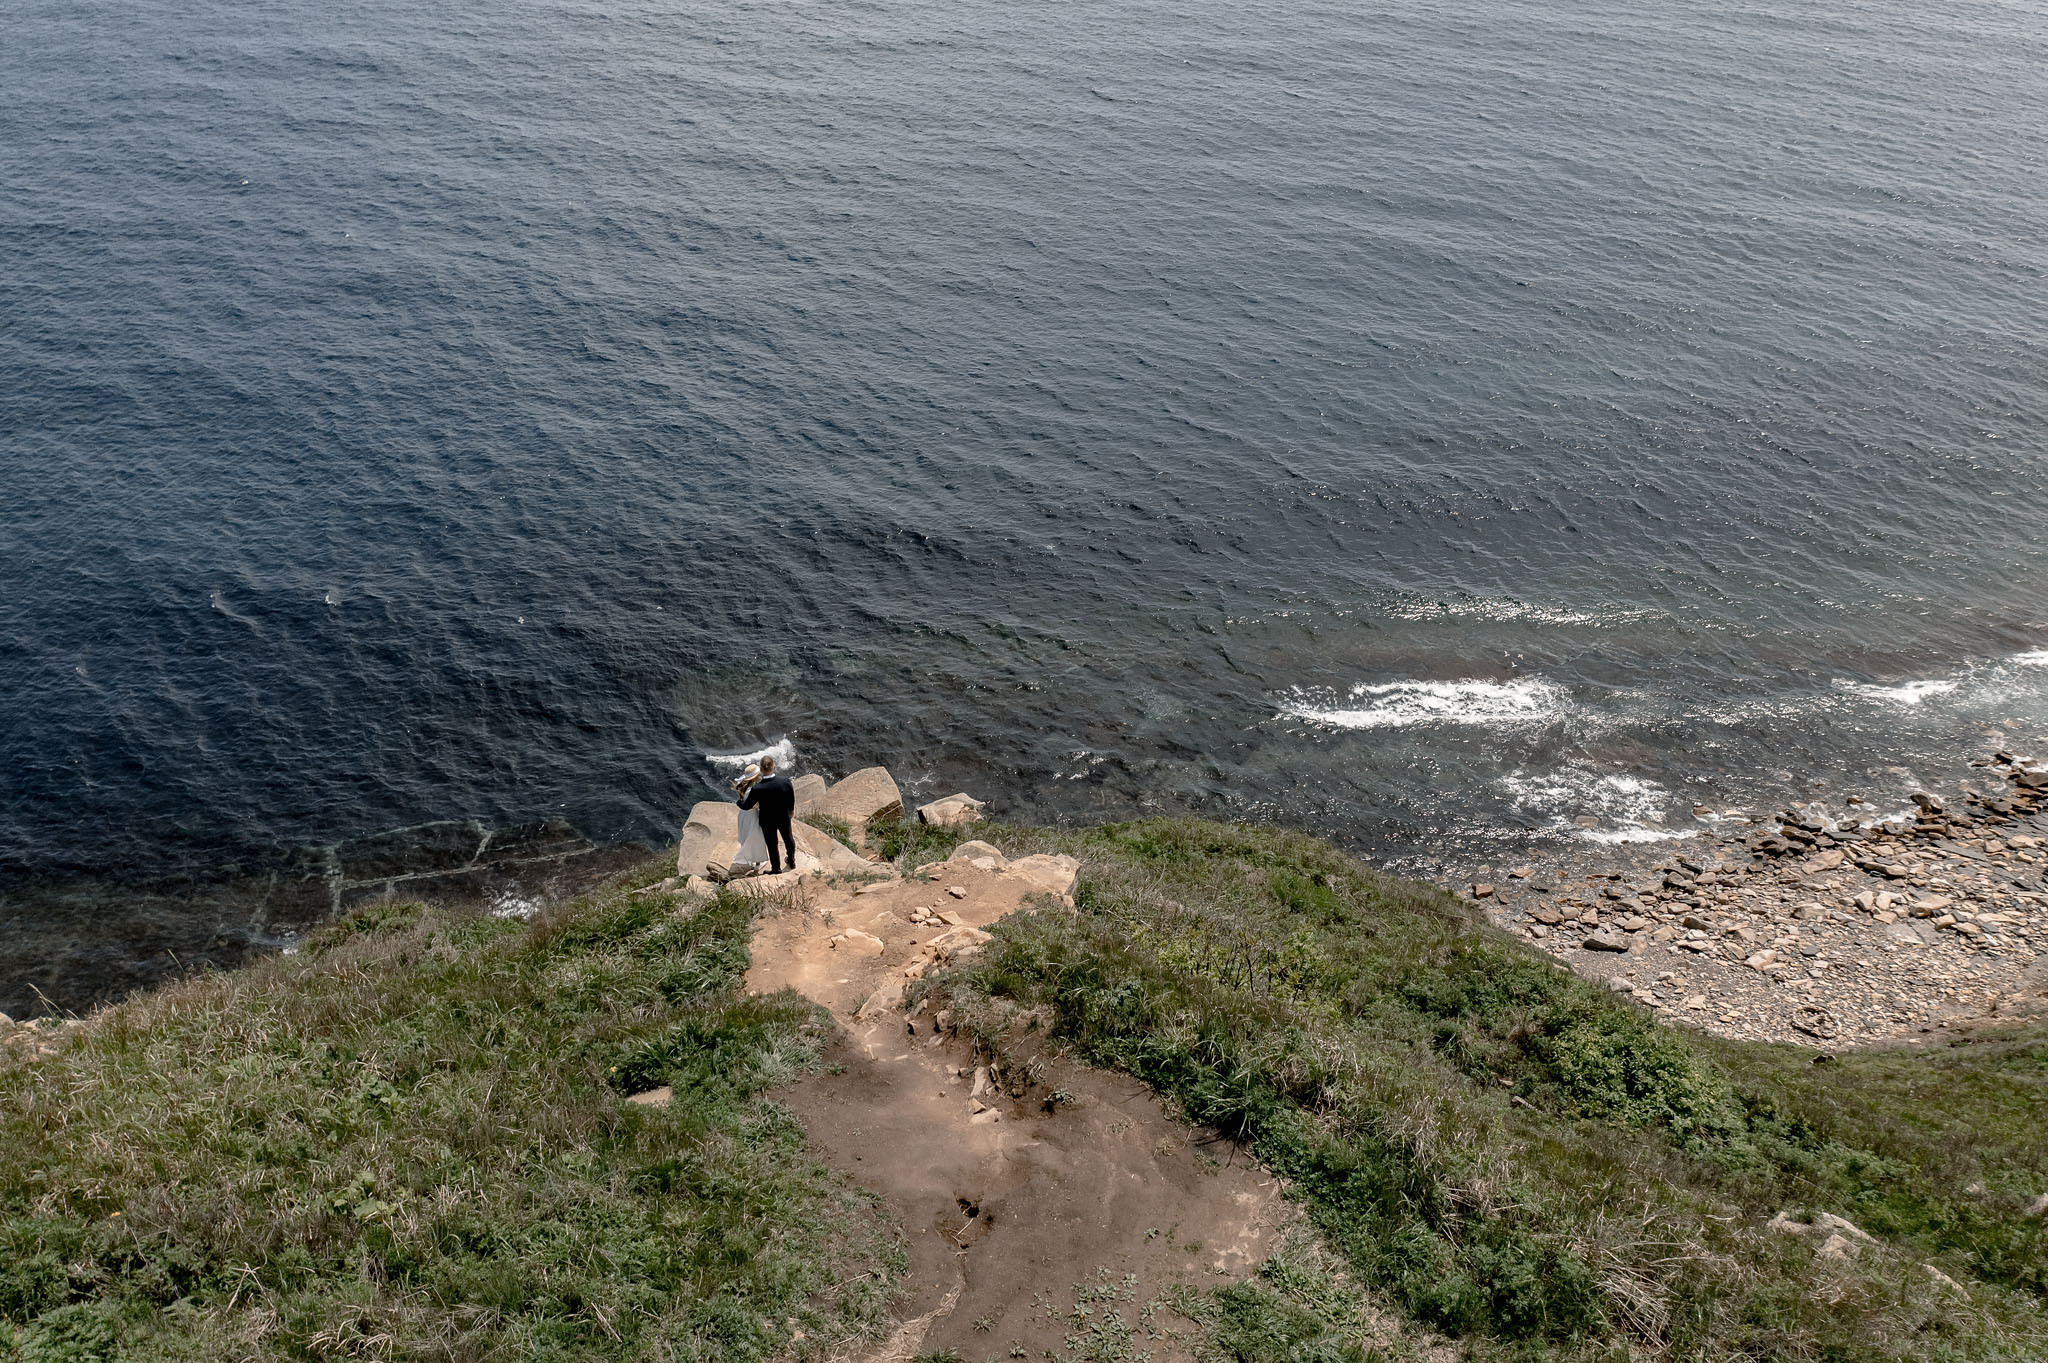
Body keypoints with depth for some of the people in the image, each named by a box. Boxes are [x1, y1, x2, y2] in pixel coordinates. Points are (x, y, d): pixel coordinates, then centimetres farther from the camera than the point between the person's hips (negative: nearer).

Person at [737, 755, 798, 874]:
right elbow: (791, 798, -10)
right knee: (788, 838, 28)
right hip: (784, 817, 2)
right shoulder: (785, 781, -28)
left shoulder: (757, 788, -32)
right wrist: (791, 810, 10)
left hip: (767, 821, -2)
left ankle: (776, 869, 41)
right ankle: (792, 862, 50)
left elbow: (746, 806, -19)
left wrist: (740, 800, 4)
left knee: (772, 844, 21)